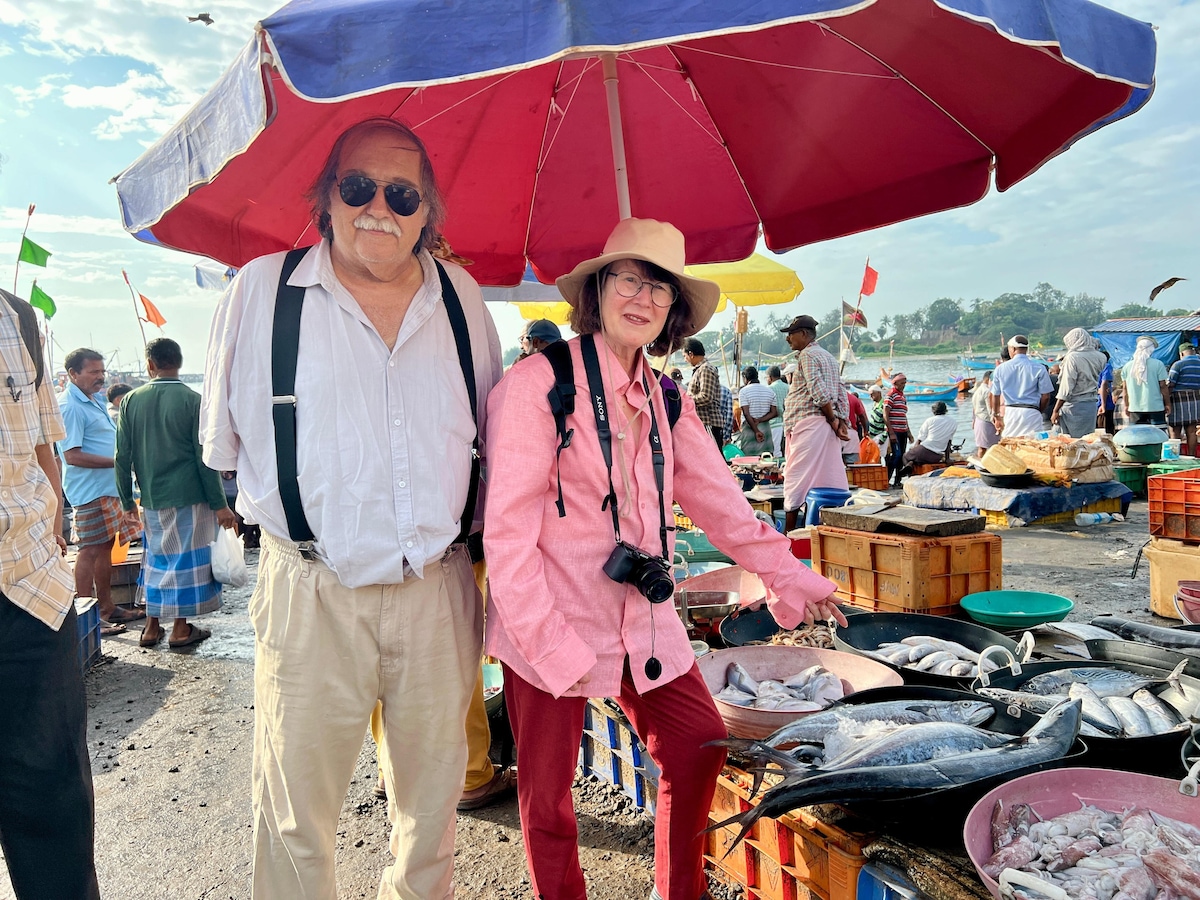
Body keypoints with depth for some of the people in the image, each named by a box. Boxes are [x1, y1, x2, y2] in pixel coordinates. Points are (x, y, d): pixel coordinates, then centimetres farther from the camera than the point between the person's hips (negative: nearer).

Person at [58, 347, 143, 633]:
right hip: (90, 489, -9)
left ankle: (107, 608, 24)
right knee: (91, 550, -4)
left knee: (106, 546, 14)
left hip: (108, 487, 10)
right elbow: (73, 455, -21)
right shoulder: (69, 406, -15)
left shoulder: (96, 399, 15)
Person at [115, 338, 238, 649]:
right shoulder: (192, 400, -10)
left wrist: (127, 502, 13)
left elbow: (123, 457, 4)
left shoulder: (132, 401, 2)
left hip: (152, 498, 4)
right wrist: (220, 504, -7)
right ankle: (181, 629, 13)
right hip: (188, 497, -4)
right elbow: (204, 458, -11)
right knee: (187, 557, 6)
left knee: (156, 558, 16)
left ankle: (152, 627, 24)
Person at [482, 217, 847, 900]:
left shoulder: (666, 399, 6)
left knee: (701, 748, 11)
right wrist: (552, 646, -18)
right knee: (548, 793, 8)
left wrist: (791, 576, 6)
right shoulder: (539, 384, -15)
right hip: (553, 627, -6)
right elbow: (507, 530, -16)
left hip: (643, 620, 6)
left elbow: (718, 498, 11)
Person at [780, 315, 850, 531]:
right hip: (827, 424, 9)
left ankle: (789, 531, -4)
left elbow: (819, 392, -17)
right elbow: (841, 394, 16)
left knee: (796, 478, -6)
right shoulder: (828, 356, 21)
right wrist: (843, 421, 9)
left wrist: (833, 420, -9)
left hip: (807, 423, -9)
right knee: (831, 477, 8)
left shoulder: (807, 355, -8)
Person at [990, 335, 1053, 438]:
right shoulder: (1039, 368, -1)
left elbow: (995, 395, 12)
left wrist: (996, 415, 28)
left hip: (1010, 413, 2)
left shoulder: (1001, 368, 4)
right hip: (1031, 413, -2)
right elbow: (1045, 396, 0)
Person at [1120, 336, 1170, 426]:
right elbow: (1163, 386, -4)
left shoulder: (1127, 366, 3)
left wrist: (1126, 405, 18)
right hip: (1155, 407, -3)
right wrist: (1168, 404, 6)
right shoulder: (1158, 364, -6)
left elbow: (1125, 388, 8)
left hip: (1135, 409, 3)